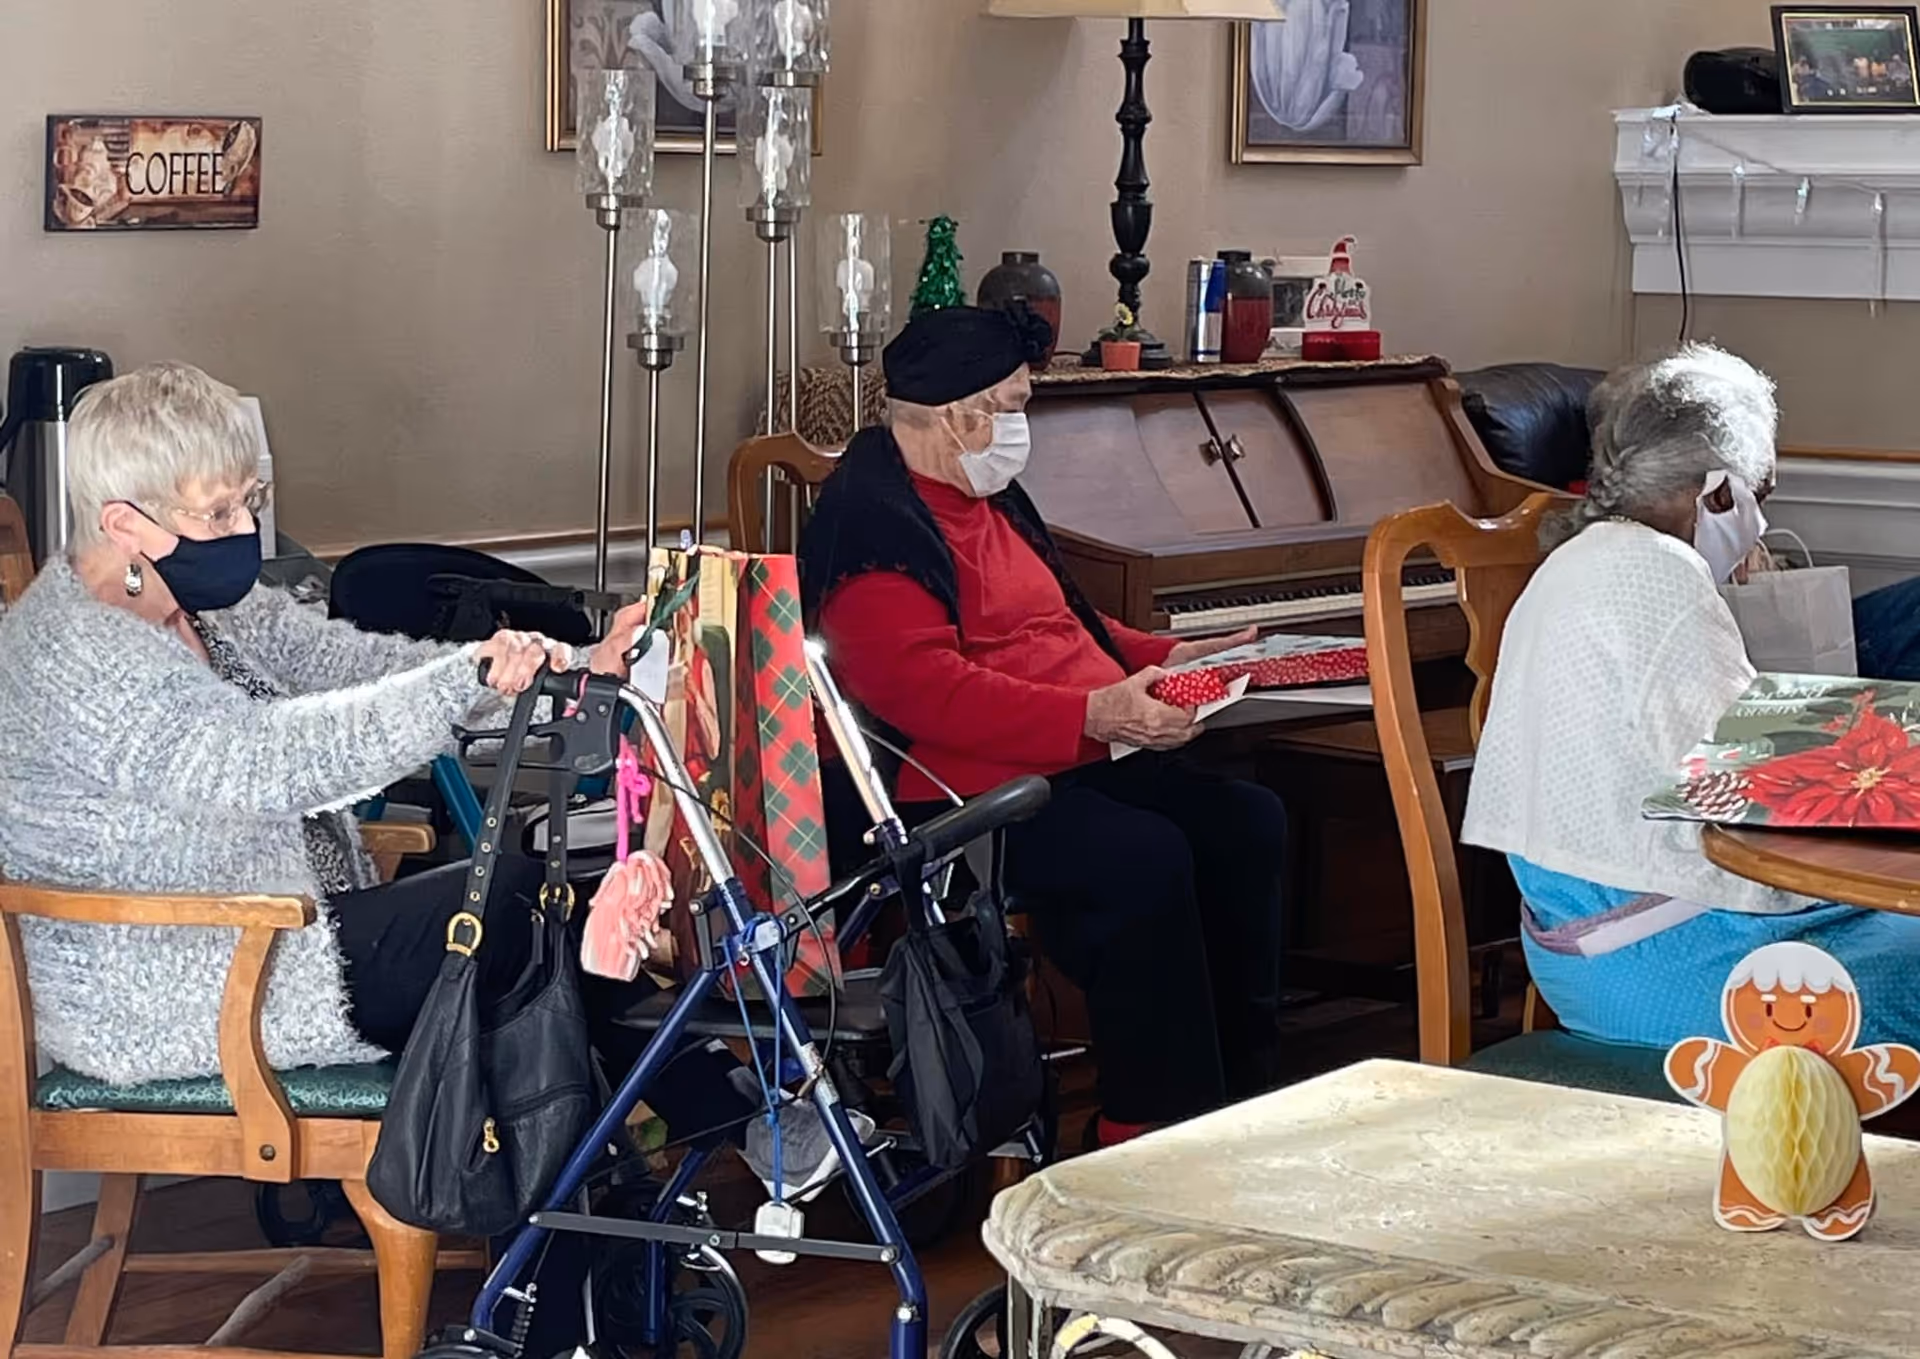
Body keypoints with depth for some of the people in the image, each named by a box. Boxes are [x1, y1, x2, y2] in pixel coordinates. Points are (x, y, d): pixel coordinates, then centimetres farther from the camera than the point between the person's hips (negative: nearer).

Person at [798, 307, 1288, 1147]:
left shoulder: (988, 496, 20)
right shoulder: (874, 523, -12)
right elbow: (921, 687, -24)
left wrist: (1161, 660, 16)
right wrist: (1094, 714, -28)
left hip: (1074, 763, 10)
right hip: (958, 791, -10)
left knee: (1246, 822, -5)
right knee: (1143, 858, -29)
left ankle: (1241, 1086, 0)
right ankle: (1151, 1132, -21)